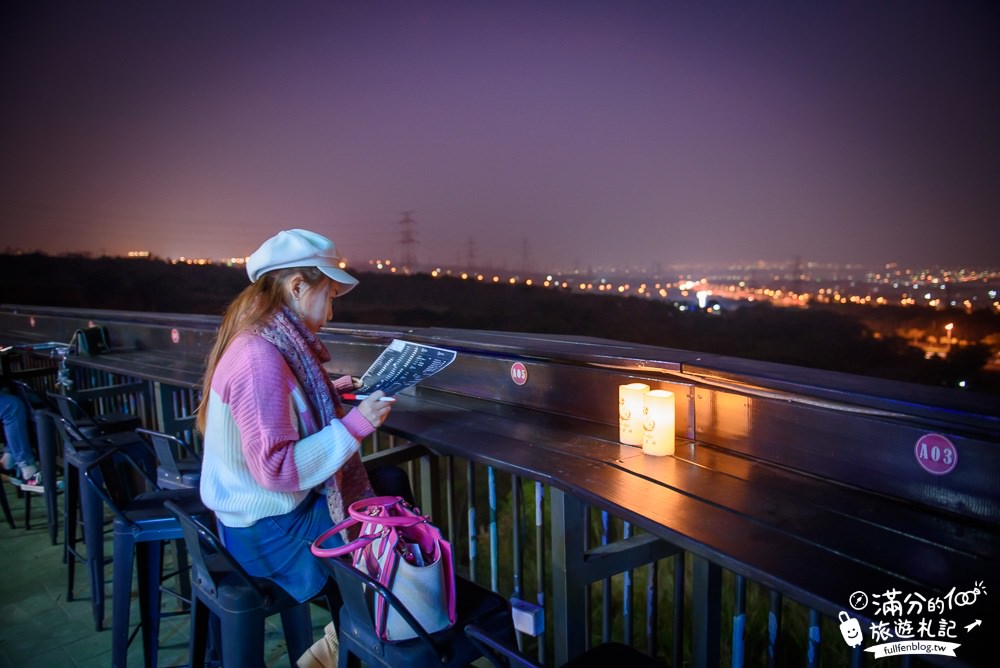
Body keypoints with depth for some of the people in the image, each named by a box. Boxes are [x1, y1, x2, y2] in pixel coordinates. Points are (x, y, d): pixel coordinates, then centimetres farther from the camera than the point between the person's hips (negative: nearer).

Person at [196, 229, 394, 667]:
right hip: (270, 532, -9)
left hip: (267, 509, 9)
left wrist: (332, 392, 8)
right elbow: (277, 467, -30)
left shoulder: (266, 342, 2)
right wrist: (356, 424, -27)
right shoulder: (260, 358, -28)